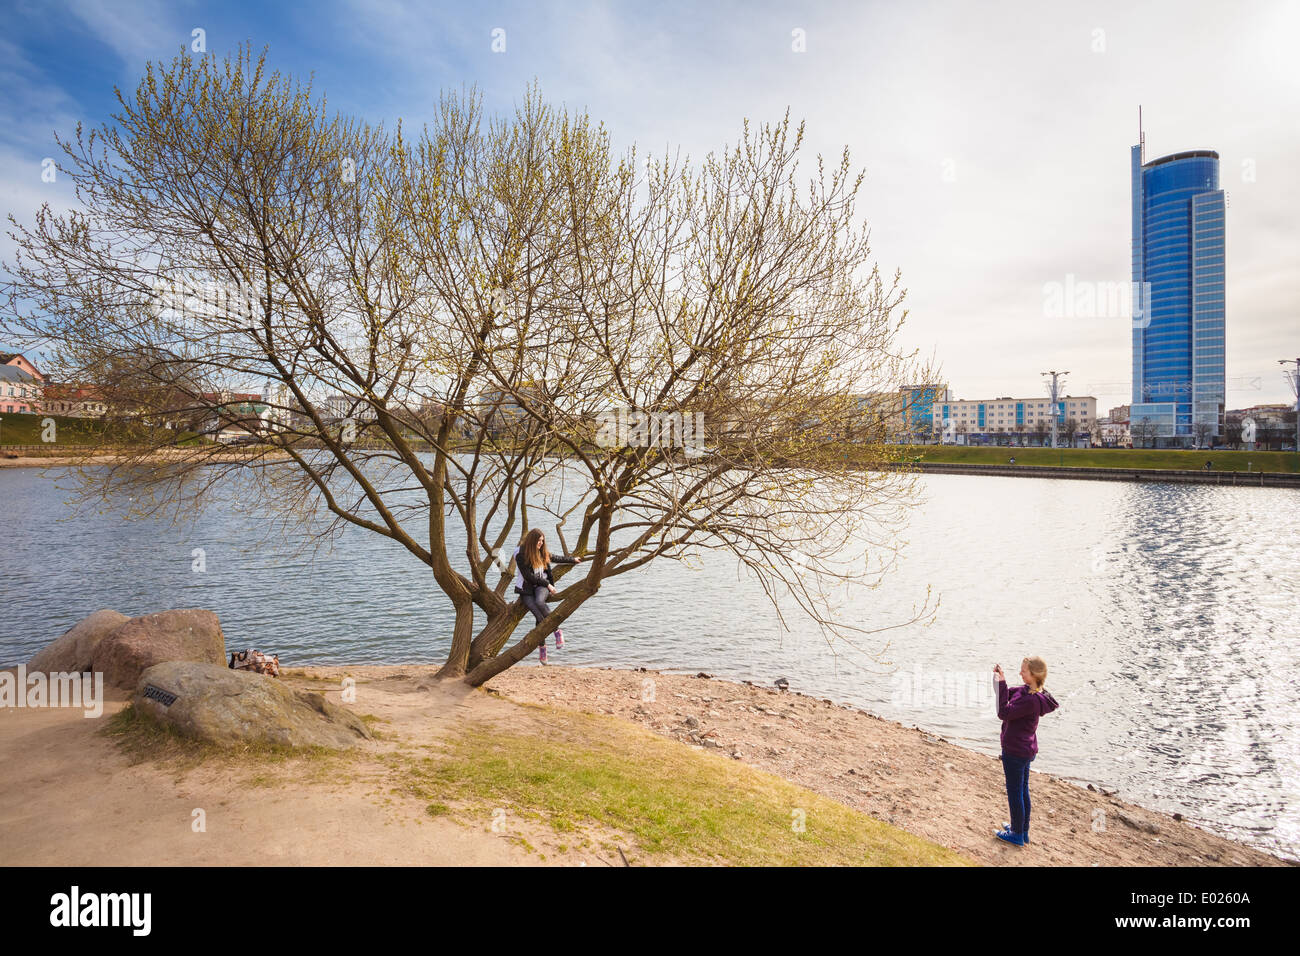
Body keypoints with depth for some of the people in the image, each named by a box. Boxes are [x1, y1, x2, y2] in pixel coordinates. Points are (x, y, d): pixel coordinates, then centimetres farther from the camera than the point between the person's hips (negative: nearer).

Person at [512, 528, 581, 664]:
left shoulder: (542, 553, 8)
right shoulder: (521, 555, -10)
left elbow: (555, 559, 28)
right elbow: (528, 577, -12)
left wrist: (573, 560, 38)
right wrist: (547, 584, -8)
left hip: (542, 585, 3)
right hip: (526, 588, -3)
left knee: (539, 602, -34)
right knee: (540, 617, -23)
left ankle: (557, 630, -23)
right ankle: (542, 646, -5)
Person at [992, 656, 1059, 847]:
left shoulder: (1031, 700, -29)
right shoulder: (1025, 691, 0)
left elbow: (1004, 713, -27)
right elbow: (1007, 695, 13)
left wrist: (1002, 684, -28)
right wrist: (1000, 679, -2)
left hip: (1015, 751, -9)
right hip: (1026, 749, 9)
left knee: (1014, 792, 7)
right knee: (1022, 790, 21)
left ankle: (1018, 835, 22)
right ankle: (1022, 831, 35)